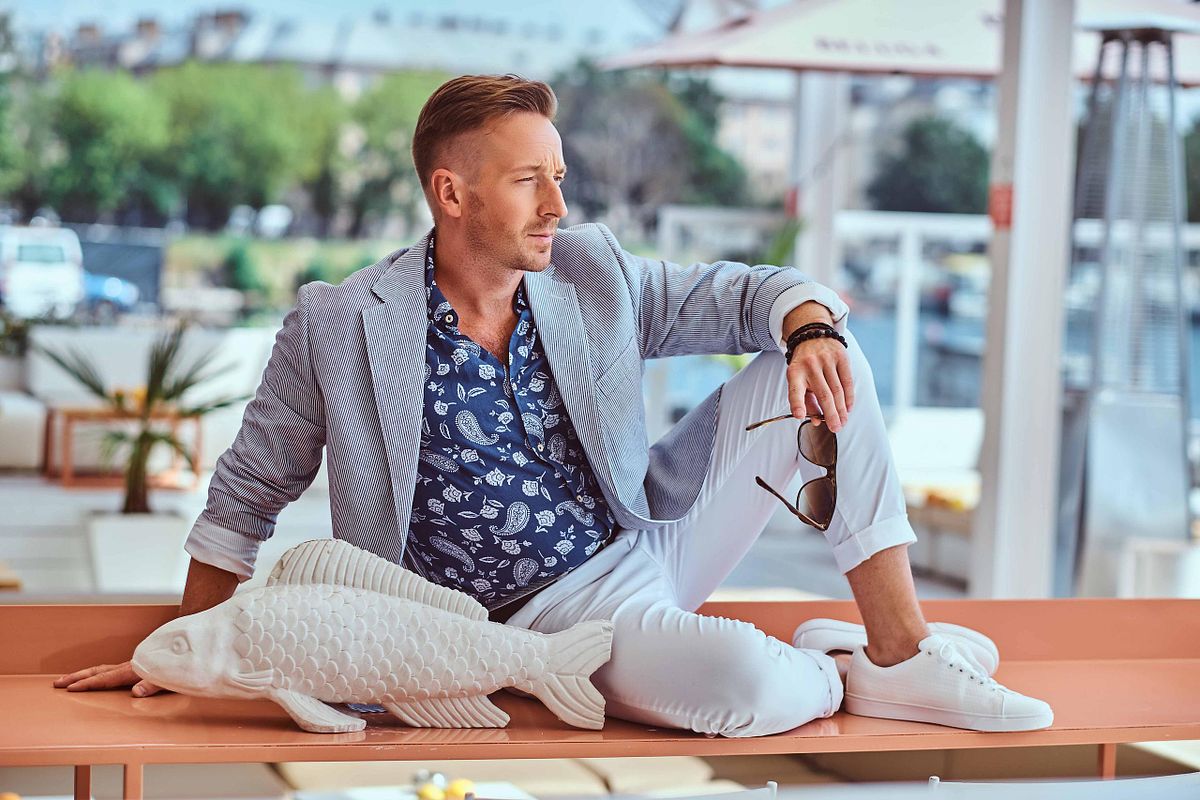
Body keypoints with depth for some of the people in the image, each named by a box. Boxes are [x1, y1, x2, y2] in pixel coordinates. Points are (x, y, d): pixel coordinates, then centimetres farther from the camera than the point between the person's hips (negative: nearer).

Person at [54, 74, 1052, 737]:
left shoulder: (592, 271, 0)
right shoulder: (339, 326, -11)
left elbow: (752, 292, 6)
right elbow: (247, 495, 1)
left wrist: (811, 330, -18)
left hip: (655, 536, 6)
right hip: (554, 611, -5)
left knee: (807, 358, -11)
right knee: (734, 677, -37)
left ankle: (905, 649, -8)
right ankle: (849, 681, 1)